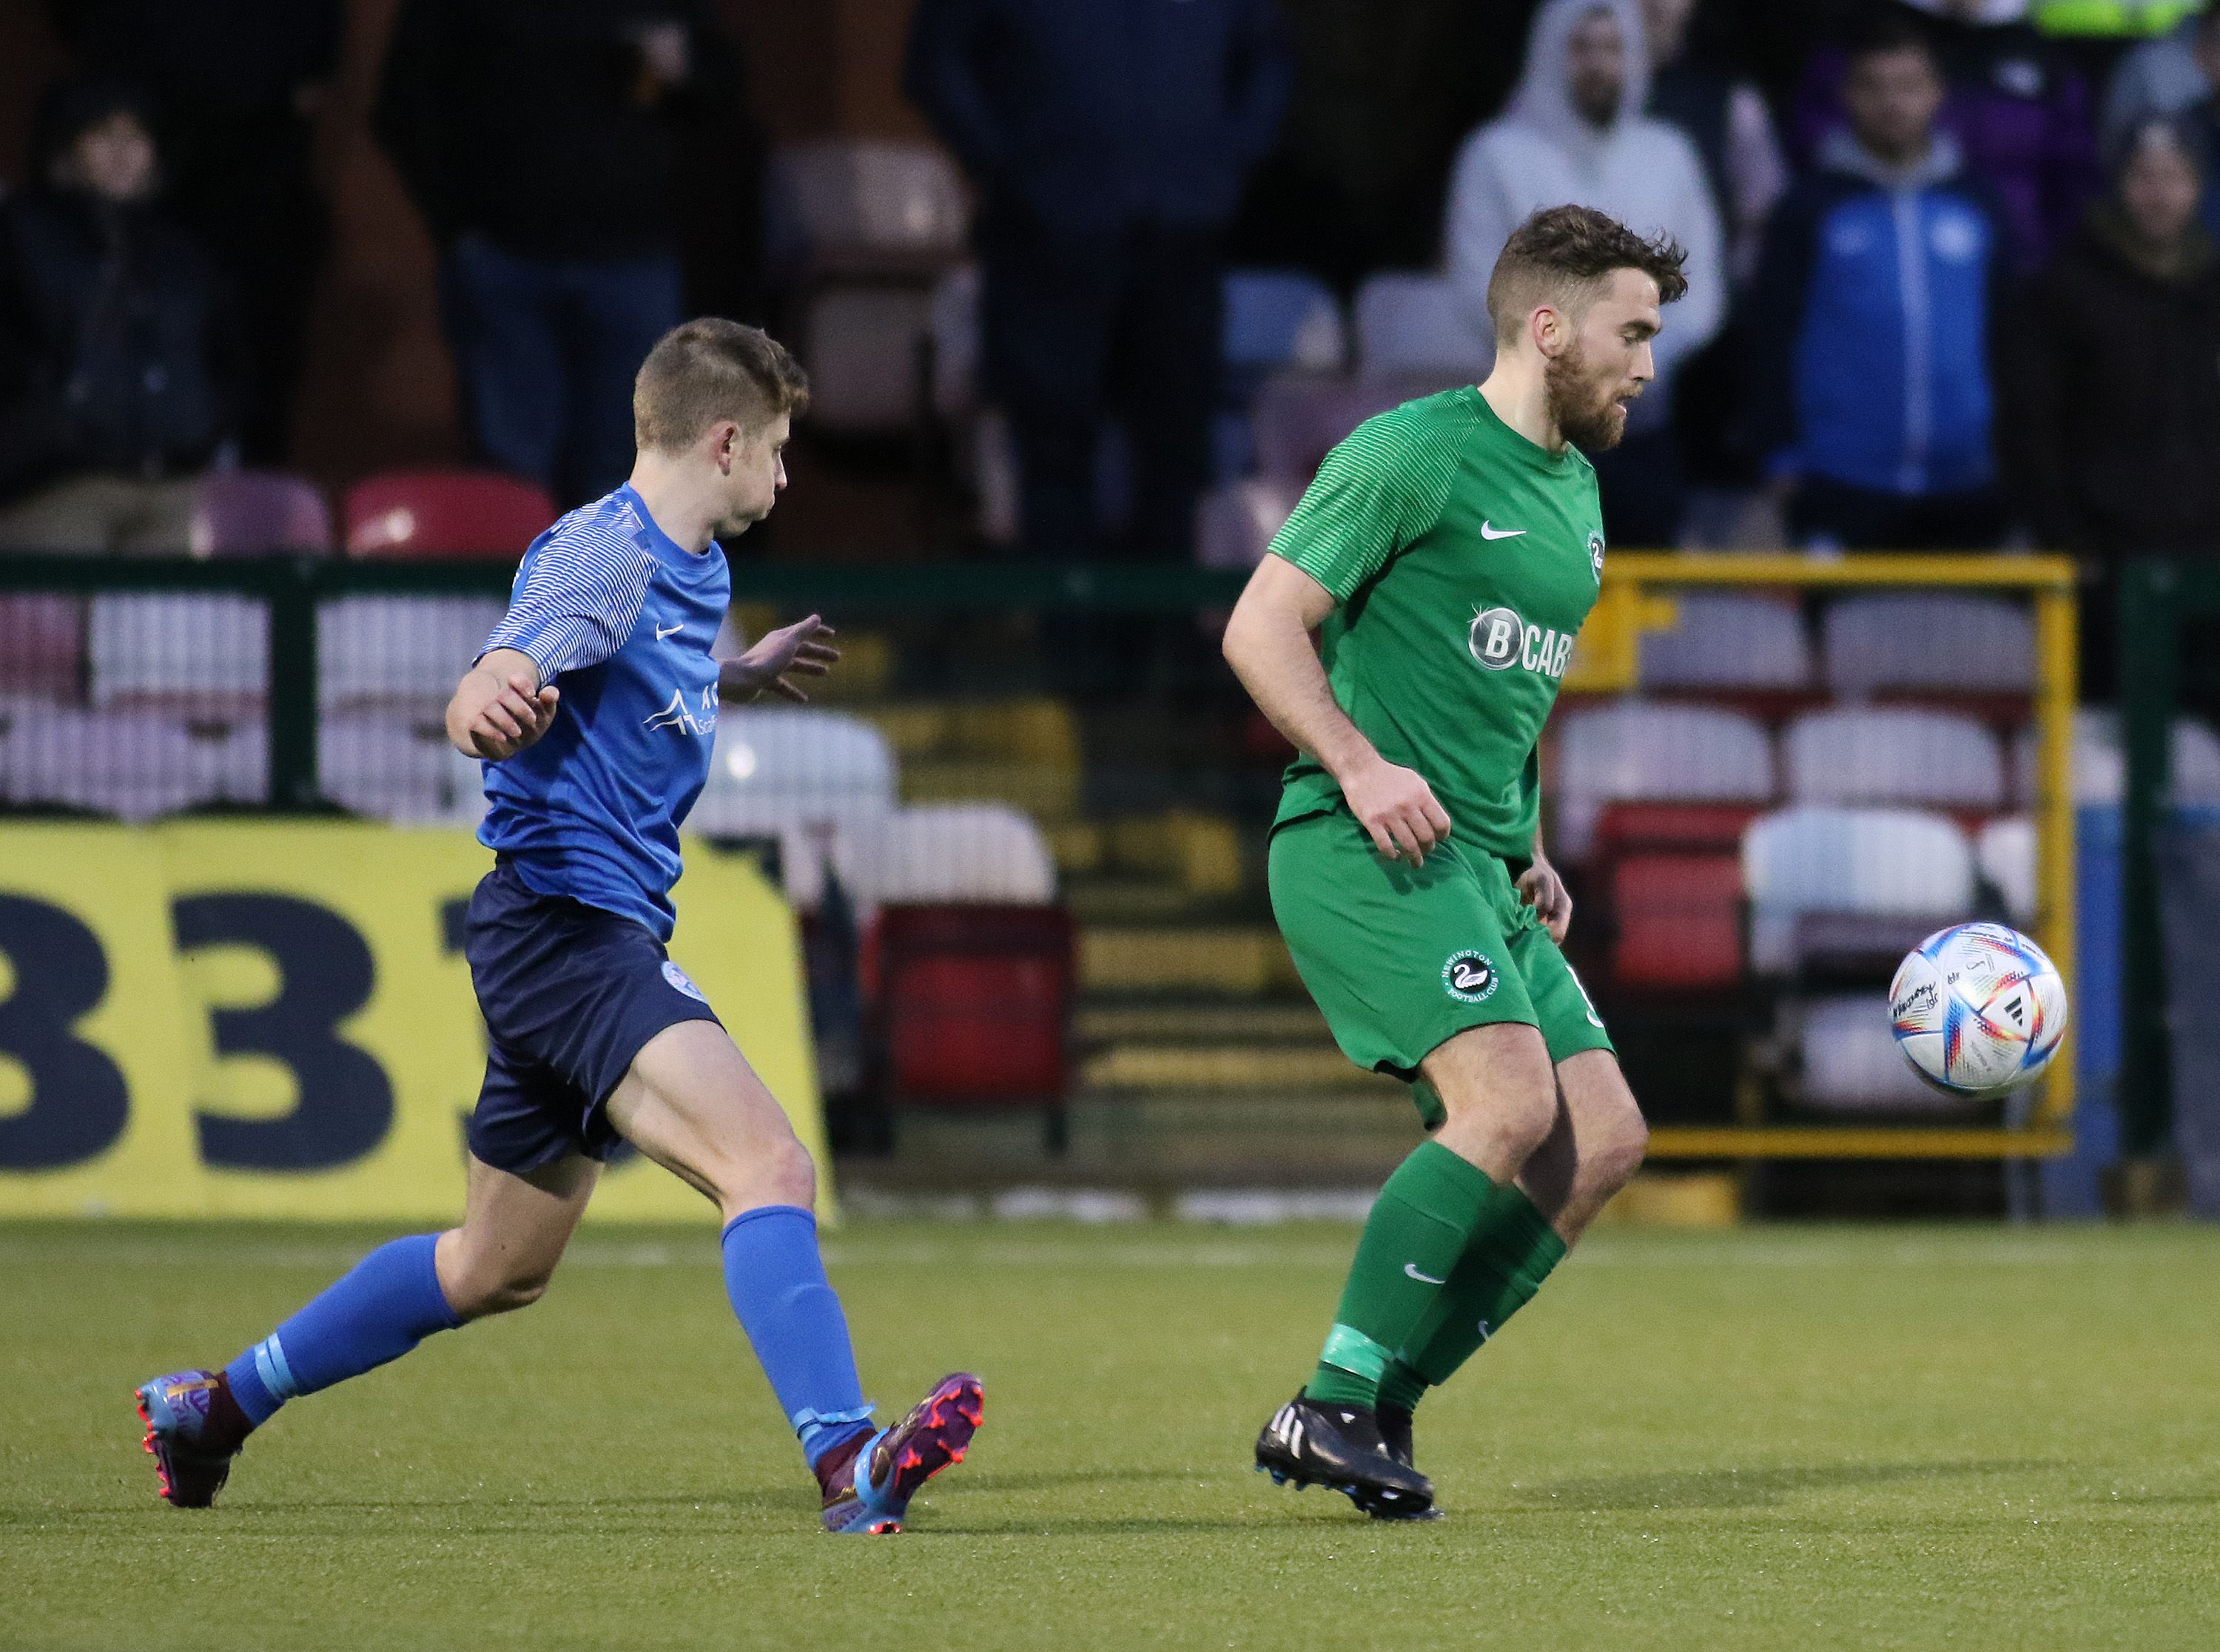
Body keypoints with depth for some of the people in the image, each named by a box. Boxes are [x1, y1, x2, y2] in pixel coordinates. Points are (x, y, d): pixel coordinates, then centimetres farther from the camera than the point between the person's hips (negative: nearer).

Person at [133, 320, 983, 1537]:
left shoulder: (692, 567, 15)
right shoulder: (599, 555, -14)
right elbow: (481, 703, -29)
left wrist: (743, 678, 38)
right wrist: (490, 707, -50)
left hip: (605, 931, 10)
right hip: (563, 921, -10)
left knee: (496, 1269, 20)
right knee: (769, 1168, -27)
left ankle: (220, 1404, 33)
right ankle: (845, 1459, -40)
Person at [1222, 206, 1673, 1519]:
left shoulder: (1576, 489, 21)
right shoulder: (1416, 453, -7)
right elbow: (1261, 628, -10)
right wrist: (1359, 765, -22)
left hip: (1480, 869, 9)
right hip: (1366, 854, -9)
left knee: (1605, 1142, -2)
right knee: (1508, 1104, -24)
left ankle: (1376, 1410, 2)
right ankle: (1332, 1410, -17)